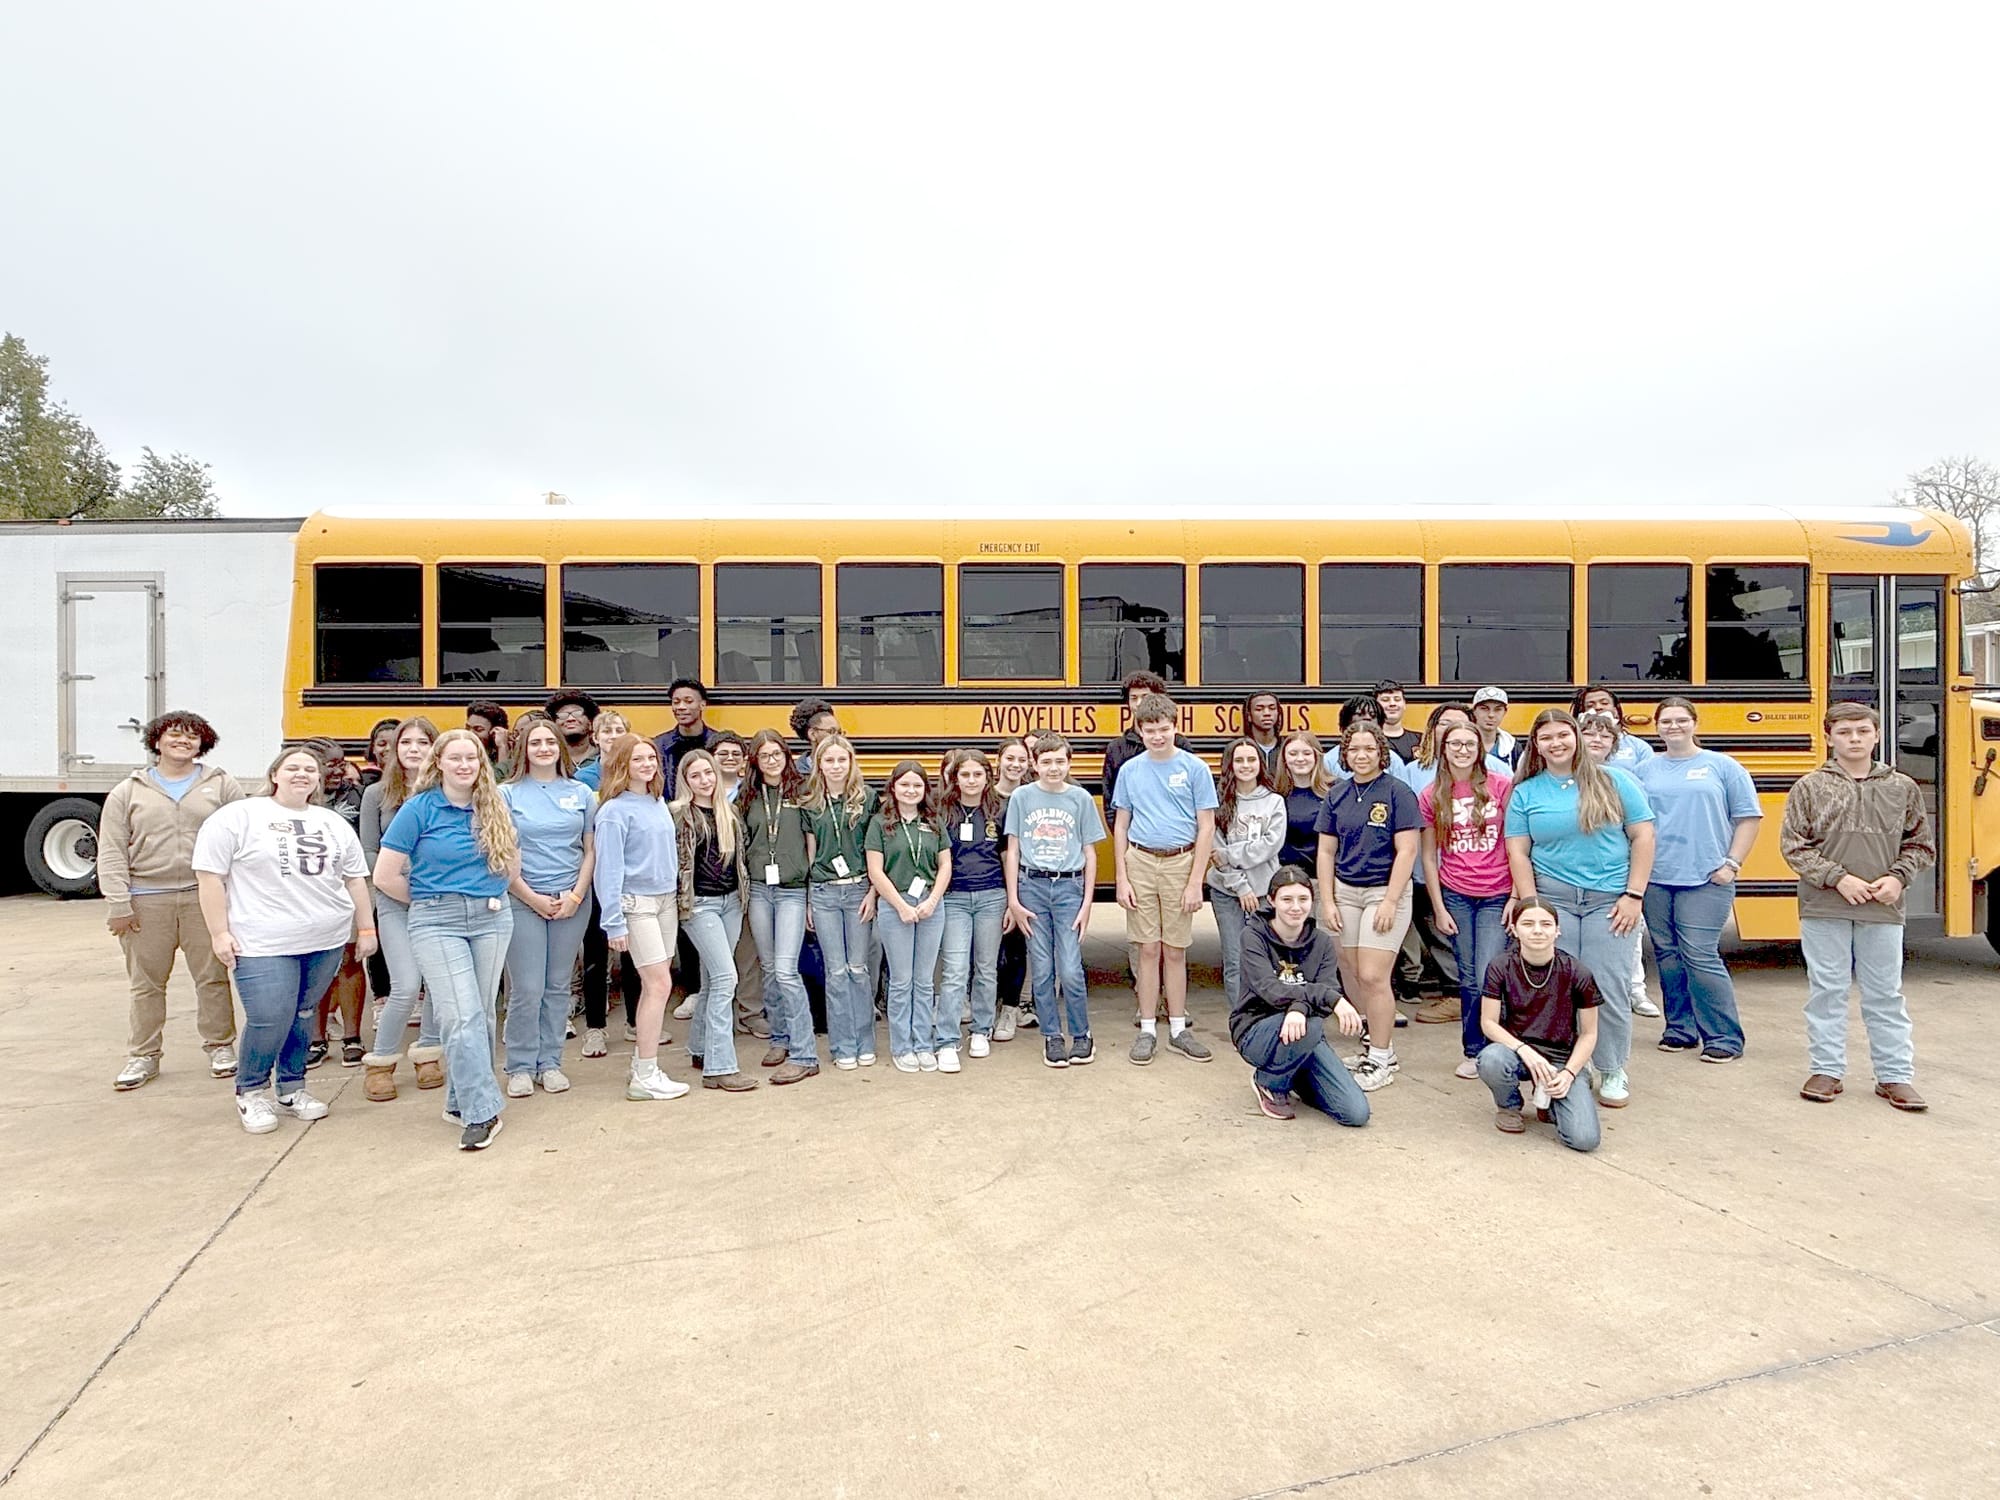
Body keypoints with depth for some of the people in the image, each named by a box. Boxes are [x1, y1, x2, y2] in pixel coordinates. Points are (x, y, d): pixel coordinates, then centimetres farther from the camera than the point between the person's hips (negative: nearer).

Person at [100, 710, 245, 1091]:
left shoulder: (221, 785, 6)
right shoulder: (128, 791, 8)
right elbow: (112, 852, 3)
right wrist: (118, 904, -5)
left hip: (206, 898, -1)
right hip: (146, 902, 1)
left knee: (213, 977, 5)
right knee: (146, 983, 8)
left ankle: (220, 1046, 19)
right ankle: (143, 1055, 21)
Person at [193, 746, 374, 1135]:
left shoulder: (334, 823, 13)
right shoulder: (238, 816, -2)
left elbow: (354, 878, 16)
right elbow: (209, 876, -4)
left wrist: (365, 928, 12)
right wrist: (219, 932, -9)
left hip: (327, 941, 5)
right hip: (263, 943, -4)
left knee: (303, 1016, 12)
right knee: (269, 1021, -7)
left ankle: (291, 1088, 28)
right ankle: (251, 1093, 17)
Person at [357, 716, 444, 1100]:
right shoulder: (377, 794, 4)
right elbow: (368, 853, 3)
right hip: (395, 902, -1)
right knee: (407, 987, -8)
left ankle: (428, 1054, 27)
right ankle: (380, 1063, 13)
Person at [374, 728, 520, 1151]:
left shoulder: (496, 809, 6)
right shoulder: (419, 808, -5)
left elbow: (512, 865, 18)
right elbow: (385, 876, -3)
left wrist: (487, 894, 8)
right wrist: (430, 898, 6)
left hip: (492, 918, 4)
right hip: (437, 922, -4)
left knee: (482, 1015, 9)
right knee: (462, 1017, -11)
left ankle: (461, 1101, 24)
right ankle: (482, 1112, -5)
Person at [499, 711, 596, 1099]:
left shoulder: (581, 793, 6)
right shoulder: (508, 794, 0)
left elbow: (590, 850, 7)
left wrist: (576, 895, -4)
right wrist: (532, 898, -8)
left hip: (572, 902, 2)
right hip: (523, 902, -2)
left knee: (558, 986, 9)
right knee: (527, 989, -1)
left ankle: (550, 1063, 20)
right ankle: (520, 1067, 14)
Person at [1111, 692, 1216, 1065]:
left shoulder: (1194, 768, -3)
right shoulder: (1130, 770, 4)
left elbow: (1206, 827, -3)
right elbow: (1121, 826, 8)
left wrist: (1195, 882, -7)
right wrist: (1122, 879, 1)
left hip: (1180, 863, -1)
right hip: (1140, 863, 1)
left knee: (1175, 951, 7)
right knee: (1148, 949, 6)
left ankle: (1178, 1029, 20)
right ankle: (1147, 1030, 16)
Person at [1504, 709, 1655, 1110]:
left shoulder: (1613, 781, 3)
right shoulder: (1525, 792, 5)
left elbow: (1643, 836, 2)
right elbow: (1518, 853, 2)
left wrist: (1634, 895, -4)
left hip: (1610, 900, 0)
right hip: (1552, 898, 1)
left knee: (1609, 989, 2)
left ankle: (1612, 1073, 20)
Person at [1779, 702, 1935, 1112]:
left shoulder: (1902, 788, 6)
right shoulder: (1810, 787, 0)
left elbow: (1921, 845, 11)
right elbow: (1793, 846, -3)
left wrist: (1898, 877, -5)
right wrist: (1838, 877, -12)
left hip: (1882, 910, 1)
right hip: (1824, 909, -1)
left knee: (1885, 994, 9)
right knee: (1826, 990, 6)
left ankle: (1896, 1075, 19)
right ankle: (1827, 1071, 16)